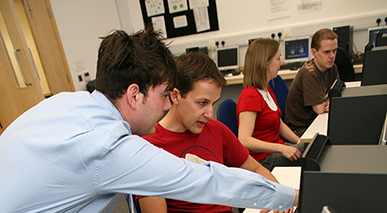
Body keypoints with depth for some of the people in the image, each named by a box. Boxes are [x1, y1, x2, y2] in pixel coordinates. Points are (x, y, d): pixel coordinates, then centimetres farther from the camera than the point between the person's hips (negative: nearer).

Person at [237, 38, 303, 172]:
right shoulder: (250, 96, -20)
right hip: (263, 160, -9)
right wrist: (282, 148, -30)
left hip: (276, 148, 9)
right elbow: (244, 141, -28)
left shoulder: (267, 90, 12)